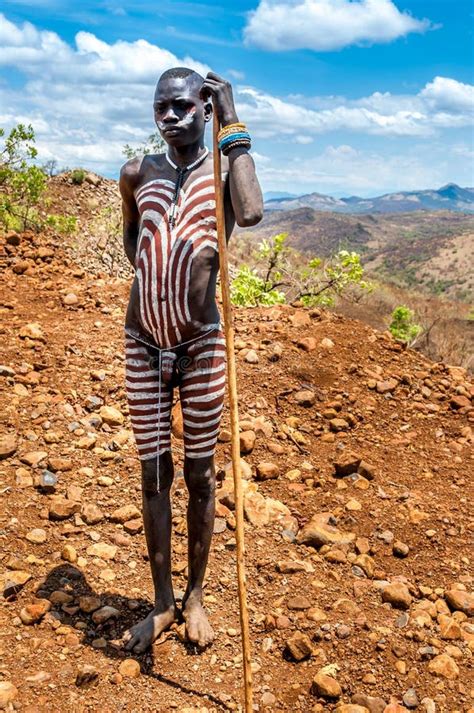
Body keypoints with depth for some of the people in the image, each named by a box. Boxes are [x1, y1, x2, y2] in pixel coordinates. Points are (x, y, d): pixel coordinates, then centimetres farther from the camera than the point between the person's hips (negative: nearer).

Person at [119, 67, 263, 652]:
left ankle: (195, 597, 28)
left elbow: (251, 214, -27)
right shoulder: (138, 174, 6)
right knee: (154, 473, 9)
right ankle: (161, 602, 26)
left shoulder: (223, 171, -2)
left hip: (201, 345, -2)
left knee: (200, 474, 8)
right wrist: (145, 262, 8)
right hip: (144, 345, 3)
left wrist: (232, 127, -18)